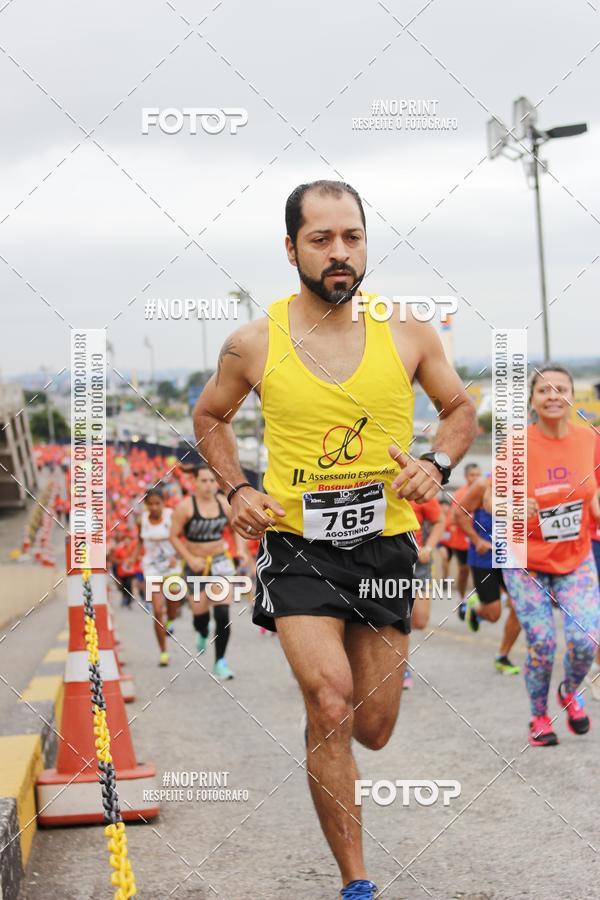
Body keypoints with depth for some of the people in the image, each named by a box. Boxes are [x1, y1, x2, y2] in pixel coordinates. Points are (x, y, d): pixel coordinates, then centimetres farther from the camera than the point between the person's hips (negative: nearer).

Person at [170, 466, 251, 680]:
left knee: (222, 614, -10)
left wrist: (240, 549, -2)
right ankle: (202, 633, 42)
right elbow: (174, 536, -7)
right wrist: (190, 559, -16)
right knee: (200, 613, 2)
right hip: (196, 565, -2)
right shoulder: (185, 506, -10)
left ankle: (220, 662, 1)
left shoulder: (224, 505, 0)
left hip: (220, 562, 2)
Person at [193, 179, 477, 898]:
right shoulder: (253, 344, -5)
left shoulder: (407, 331, -3)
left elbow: (460, 408, 12)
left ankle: (314, 670, 47)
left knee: (372, 731, 9)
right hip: (297, 544, -2)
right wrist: (236, 490, -1)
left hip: (386, 543, 2)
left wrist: (437, 464, -8)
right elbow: (209, 416, 14)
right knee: (331, 704, -19)